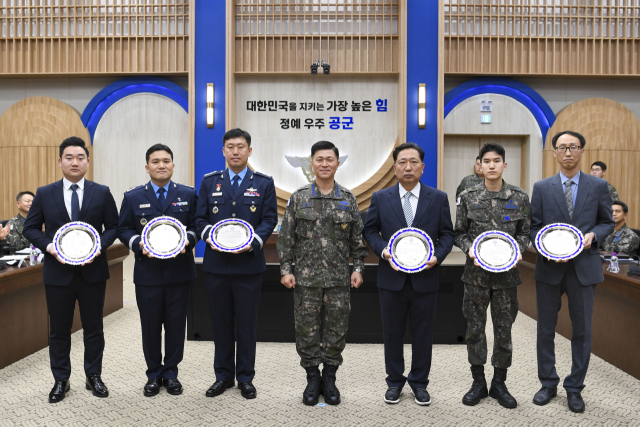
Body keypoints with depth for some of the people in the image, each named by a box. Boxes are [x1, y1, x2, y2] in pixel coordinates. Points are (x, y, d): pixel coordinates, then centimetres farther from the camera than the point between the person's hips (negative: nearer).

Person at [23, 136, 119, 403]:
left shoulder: (102, 193, 1)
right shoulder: (44, 194, 3)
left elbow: (113, 227, 3)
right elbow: (30, 228, 5)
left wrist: (99, 245, -16)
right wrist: (50, 246, -13)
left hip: (93, 270, 0)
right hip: (58, 271, 1)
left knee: (93, 328, 10)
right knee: (59, 330, 10)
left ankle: (93, 376, 26)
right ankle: (61, 381, 26)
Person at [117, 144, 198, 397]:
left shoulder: (188, 195, 5)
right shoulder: (133, 197, 5)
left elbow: (196, 225, 6)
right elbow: (123, 229, 6)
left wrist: (187, 240, -14)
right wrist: (139, 244, -12)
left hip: (179, 271, 0)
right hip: (147, 272, 0)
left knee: (176, 324, 8)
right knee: (150, 326, 9)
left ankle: (171, 373, 24)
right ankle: (154, 375, 25)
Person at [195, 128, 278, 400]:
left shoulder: (264, 183, 4)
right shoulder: (209, 182, 9)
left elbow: (270, 219, 0)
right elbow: (200, 218, 8)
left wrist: (253, 241, -17)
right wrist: (209, 235, -12)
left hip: (248, 263, -1)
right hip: (216, 263, 2)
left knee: (247, 323, 6)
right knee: (220, 323, 11)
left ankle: (245, 378, 20)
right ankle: (223, 375, 25)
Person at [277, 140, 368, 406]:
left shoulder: (348, 199, 5)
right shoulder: (298, 198, 2)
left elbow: (358, 238, 9)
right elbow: (286, 237, 2)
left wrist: (358, 268, 2)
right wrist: (286, 269, -3)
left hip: (339, 278, 1)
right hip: (306, 277, -1)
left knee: (336, 329, 7)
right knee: (307, 329, 5)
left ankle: (329, 379, 24)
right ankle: (312, 379, 23)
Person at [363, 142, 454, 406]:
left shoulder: (438, 198, 3)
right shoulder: (380, 198, 3)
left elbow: (447, 233, 4)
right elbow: (370, 230, 6)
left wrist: (437, 256, -13)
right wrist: (383, 250, -12)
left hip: (425, 278, 0)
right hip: (392, 278, 0)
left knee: (423, 333, 9)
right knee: (392, 333, 10)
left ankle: (419, 382, 27)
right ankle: (394, 382, 27)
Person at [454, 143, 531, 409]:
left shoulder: (520, 198, 2)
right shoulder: (468, 197, 0)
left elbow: (524, 232, 8)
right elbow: (459, 233, 4)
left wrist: (518, 250, -11)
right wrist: (469, 249, -14)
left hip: (507, 272, 0)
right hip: (476, 272, 0)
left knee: (504, 329, 8)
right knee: (475, 328, 7)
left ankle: (499, 383, 24)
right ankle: (478, 382, 22)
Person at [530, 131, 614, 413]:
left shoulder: (599, 186, 3)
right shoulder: (542, 188, 2)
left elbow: (607, 222, 9)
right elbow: (534, 226, 3)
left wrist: (593, 235, -12)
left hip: (584, 267, 0)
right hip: (549, 267, 0)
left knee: (582, 330, 7)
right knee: (546, 329, 9)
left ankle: (574, 388, 23)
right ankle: (548, 384, 26)